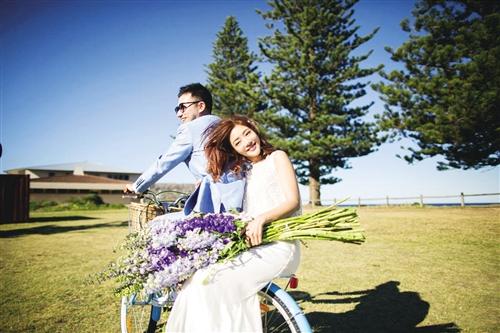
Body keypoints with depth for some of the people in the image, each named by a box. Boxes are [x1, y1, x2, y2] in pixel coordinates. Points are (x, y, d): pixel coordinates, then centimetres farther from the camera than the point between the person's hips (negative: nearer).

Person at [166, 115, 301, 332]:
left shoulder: (277, 157, 4)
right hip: (254, 245, 6)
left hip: (278, 245, -6)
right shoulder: (245, 170, 22)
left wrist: (261, 219, -23)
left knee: (209, 282, -23)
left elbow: (293, 201, -8)